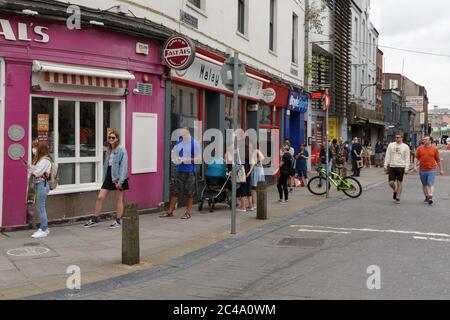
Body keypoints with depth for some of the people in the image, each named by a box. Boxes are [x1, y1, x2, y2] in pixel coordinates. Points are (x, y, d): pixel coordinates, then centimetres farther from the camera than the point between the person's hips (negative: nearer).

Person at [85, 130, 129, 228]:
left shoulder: (121, 150, -11)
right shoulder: (109, 151, 12)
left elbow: (123, 166, -17)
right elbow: (106, 165, 15)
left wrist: (120, 181, -21)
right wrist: (104, 178, 12)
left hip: (118, 178, -7)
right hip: (109, 177, 7)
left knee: (118, 200, 6)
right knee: (100, 197, 4)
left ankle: (118, 221, 17)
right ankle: (94, 219, 12)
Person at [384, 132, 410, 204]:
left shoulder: (405, 147, 0)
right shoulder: (391, 145, 6)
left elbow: (407, 159, -1)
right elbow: (387, 156, 6)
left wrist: (406, 168, -8)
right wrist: (385, 165, -2)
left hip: (401, 167, -2)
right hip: (392, 167, 2)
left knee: (399, 183, 2)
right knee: (391, 182, -1)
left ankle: (398, 198, 10)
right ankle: (395, 191, 29)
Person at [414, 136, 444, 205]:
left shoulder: (434, 149, 2)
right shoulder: (420, 148, 6)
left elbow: (438, 160, 6)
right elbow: (417, 159, 8)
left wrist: (441, 169, 7)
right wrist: (415, 166, -6)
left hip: (431, 170, -3)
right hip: (422, 170, 3)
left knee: (430, 184, -11)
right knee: (424, 185, 13)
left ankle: (430, 198, -18)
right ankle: (427, 197, 27)